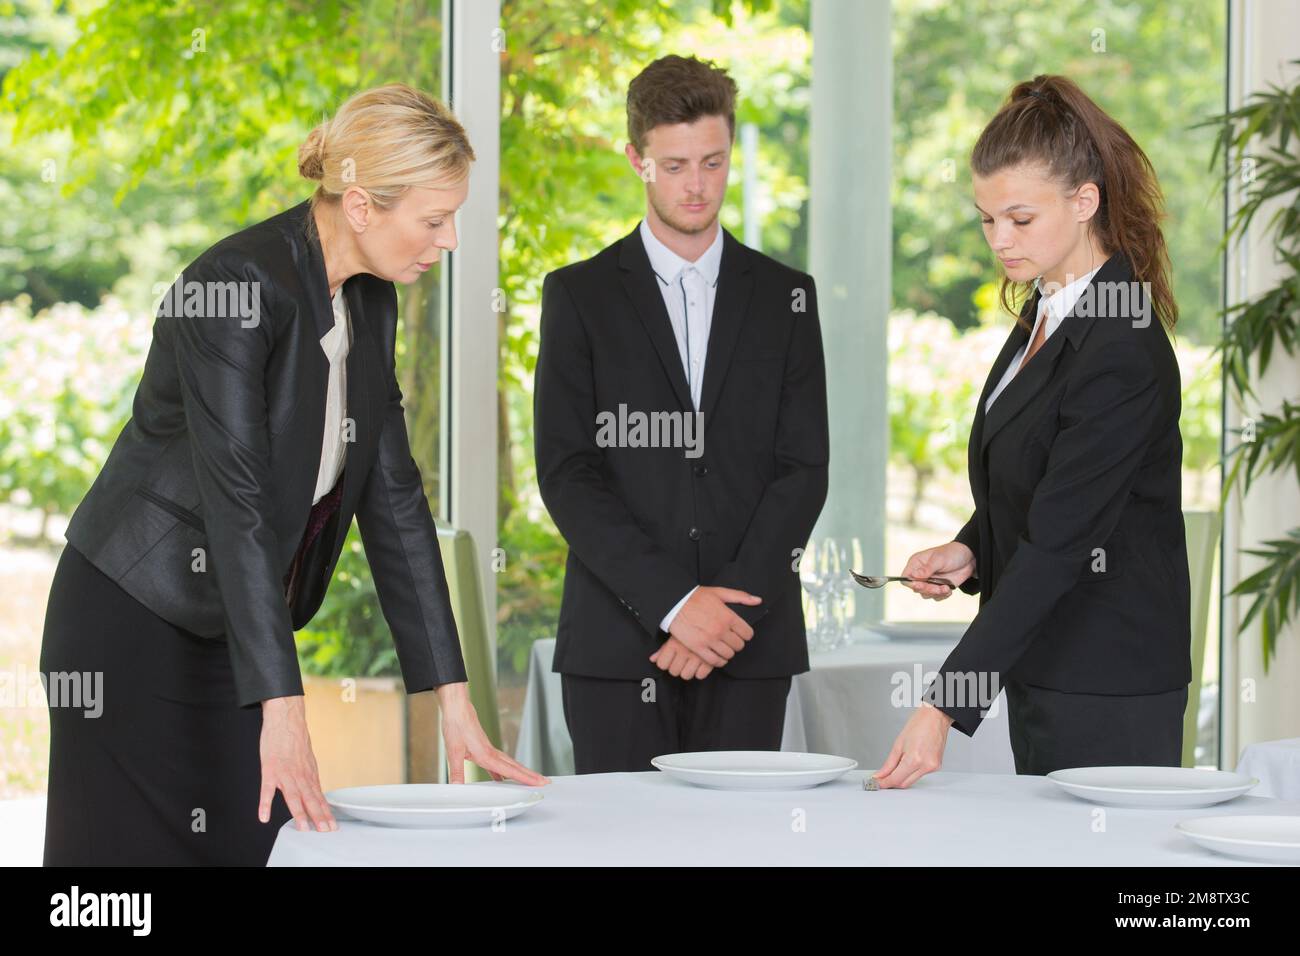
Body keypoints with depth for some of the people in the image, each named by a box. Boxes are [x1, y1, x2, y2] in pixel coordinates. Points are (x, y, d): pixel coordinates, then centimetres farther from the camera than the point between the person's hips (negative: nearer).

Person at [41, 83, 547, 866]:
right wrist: (282, 711, -34)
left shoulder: (370, 303, 2)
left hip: (233, 626, 8)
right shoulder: (238, 286, -23)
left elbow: (392, 495, 4)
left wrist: (455, 700, 0)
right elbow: (235, 500, -29)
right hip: (136, 623, -7)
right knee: (138, 852, -3)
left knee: (258, 844, 4)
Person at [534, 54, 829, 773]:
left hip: (748, 642, 1)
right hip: (617, 645, -1)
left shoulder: (784, 297, 11)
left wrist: (734, 607, -9)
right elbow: (565, 473, -3)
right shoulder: (578, 295, 6)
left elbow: (804, 469, 4)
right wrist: (673, 602, -13)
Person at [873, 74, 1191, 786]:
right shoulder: (1044, 314, 8)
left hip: (1108, 697, -9)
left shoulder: (1122, 354, -21)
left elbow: (1058, 543, -24)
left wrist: (944, 707, -27)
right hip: (1044, 668, 9)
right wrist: (967, 552, -2)